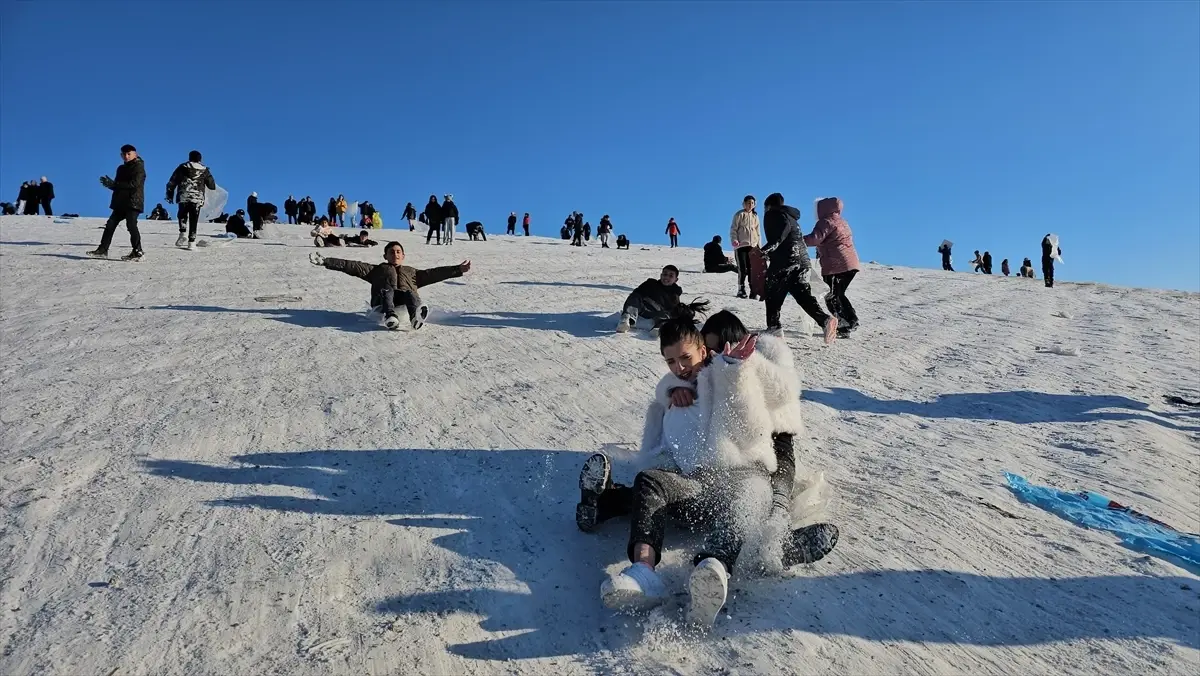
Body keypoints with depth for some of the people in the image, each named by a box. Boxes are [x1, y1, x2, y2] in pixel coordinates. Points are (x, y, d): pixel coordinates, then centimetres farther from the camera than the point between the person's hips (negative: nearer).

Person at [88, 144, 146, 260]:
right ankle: (102, 250, 15)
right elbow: (118, 185, 21)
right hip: (121, 202, 9)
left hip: (133, 202, -9)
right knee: (110, 224, 8)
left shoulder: (139, 167, -5)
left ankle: (138, 252, -14)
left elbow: (134, 184, -19)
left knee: (131, 225, -15)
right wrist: (110, 184, -2)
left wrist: (114, 184, -19)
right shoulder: (121, 168, 19)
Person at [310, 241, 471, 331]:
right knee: (387, 291, -33)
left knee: (410, 294, -33)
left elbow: (434, 273, 26)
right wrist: (325, 261, 14)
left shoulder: (412, 272, 37)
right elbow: (351, 266, 25)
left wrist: (458, 269, 15)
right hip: (383, 300, 0)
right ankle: (390, 317, -64)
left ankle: (417, 315, -66)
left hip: (406, 299, 0)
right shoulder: (376, 269, 35)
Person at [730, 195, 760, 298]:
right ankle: (741, 290, 2)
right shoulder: (739, 215, 2)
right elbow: (733, 229, -2)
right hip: (741, 245, -4)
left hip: (753, 246, 4)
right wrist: (734, 240, -18)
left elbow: (758, 232, 20)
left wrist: (759, 245, 14)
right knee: (743, 269, -8)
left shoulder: (755, 216, 16)